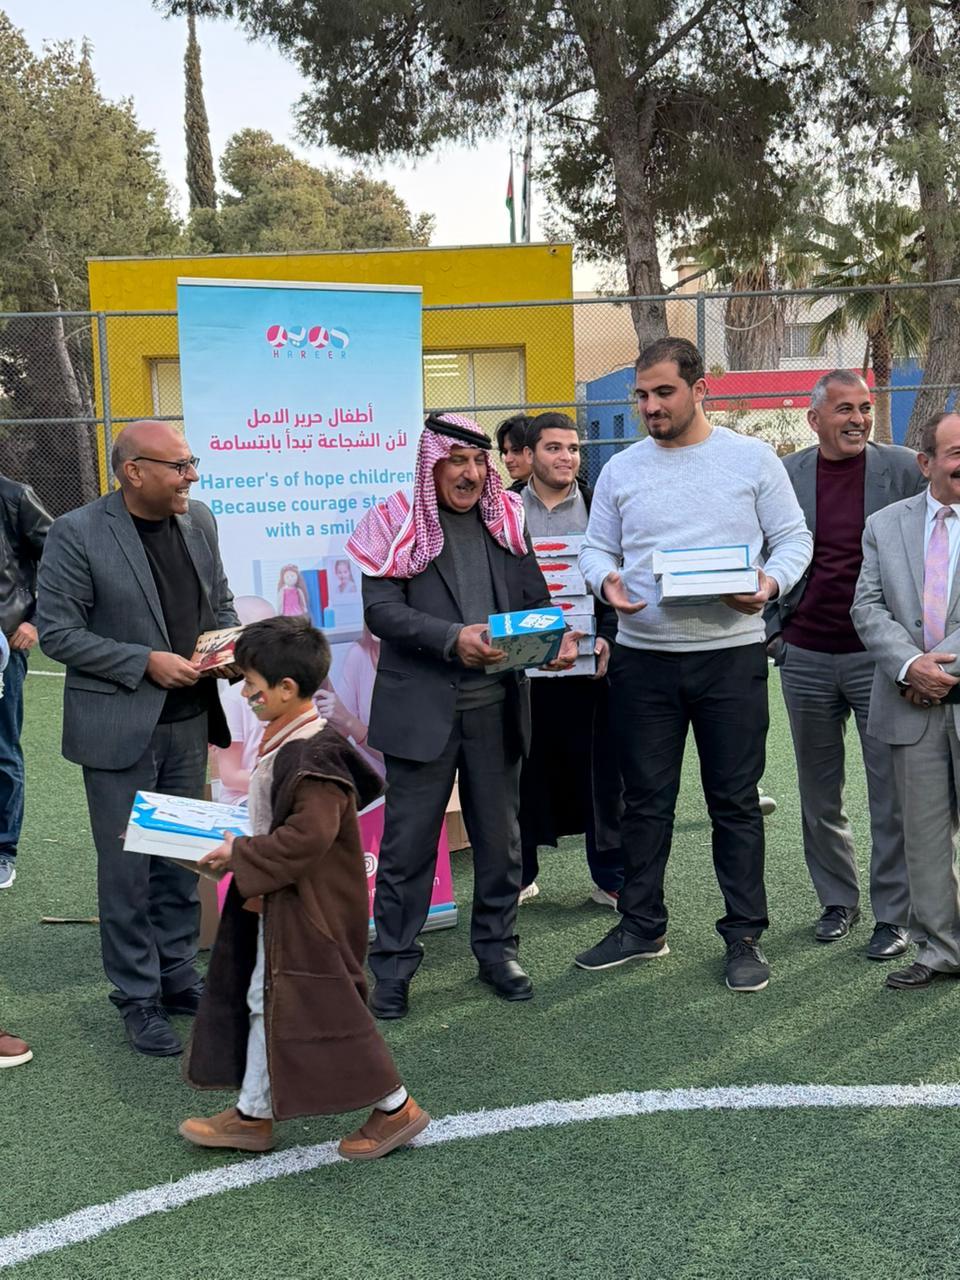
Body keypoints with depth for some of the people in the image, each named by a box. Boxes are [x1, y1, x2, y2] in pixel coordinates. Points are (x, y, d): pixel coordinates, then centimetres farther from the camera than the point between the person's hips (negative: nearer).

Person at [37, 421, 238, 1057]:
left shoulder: (199, 520, 4)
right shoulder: (77, 533, -13)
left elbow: (221, 602, 16)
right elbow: (56, 631, -12)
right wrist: (146, 663, -19)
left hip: (189, 719, 5)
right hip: (118, 725, -5)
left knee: (182, 857, 15)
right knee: (127, 867, 4)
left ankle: (179, 976, 30)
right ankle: (138, 998, 19)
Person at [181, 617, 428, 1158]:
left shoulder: (312, 755, -25)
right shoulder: (289, 742, 6)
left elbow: (308, 835, -30)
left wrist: (240, 856, -22)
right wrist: (239, 851, 9)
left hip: (309, 909, -10)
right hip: (280, 901, 10)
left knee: (318, 1009, 0)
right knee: (263, 1002, 17)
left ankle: (396, 1107, 14)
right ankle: (253, 1115, 31)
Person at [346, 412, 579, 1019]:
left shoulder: (507, 520, 11)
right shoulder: (397, 525, -3)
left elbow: (535, 597, 11)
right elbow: (381, 610, -12)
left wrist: (558, 634, -11)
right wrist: (452, 638, -24)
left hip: (498, 704, 4)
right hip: (423, 708, -4)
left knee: (499, 835, 14)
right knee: (409, 840, 4)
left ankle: (498, 947, 30)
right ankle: (393, 965, 17)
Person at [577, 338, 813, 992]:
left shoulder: (753, 459, 1)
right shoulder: (620, 470, 8)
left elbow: (794, 538, 2)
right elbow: (597, 547, 11)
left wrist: (770, 582, -18)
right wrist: (606, 581, -11)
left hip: (731, 653, -2)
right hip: (643, 656, 2)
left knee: (735, 801, 6)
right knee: (645, 799, 10)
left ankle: (745, 933, 18)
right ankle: (642, 927, 24)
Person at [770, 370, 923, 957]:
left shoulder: (904, 468, -2)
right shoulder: (785, 475, 4)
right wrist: (772, 629, 4)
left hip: (881, 656, -2)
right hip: (806, 657, 2)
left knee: (892, 792, 0)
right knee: (819, 792, 12)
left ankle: (894, 914, 12)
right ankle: (838, 899, 27)